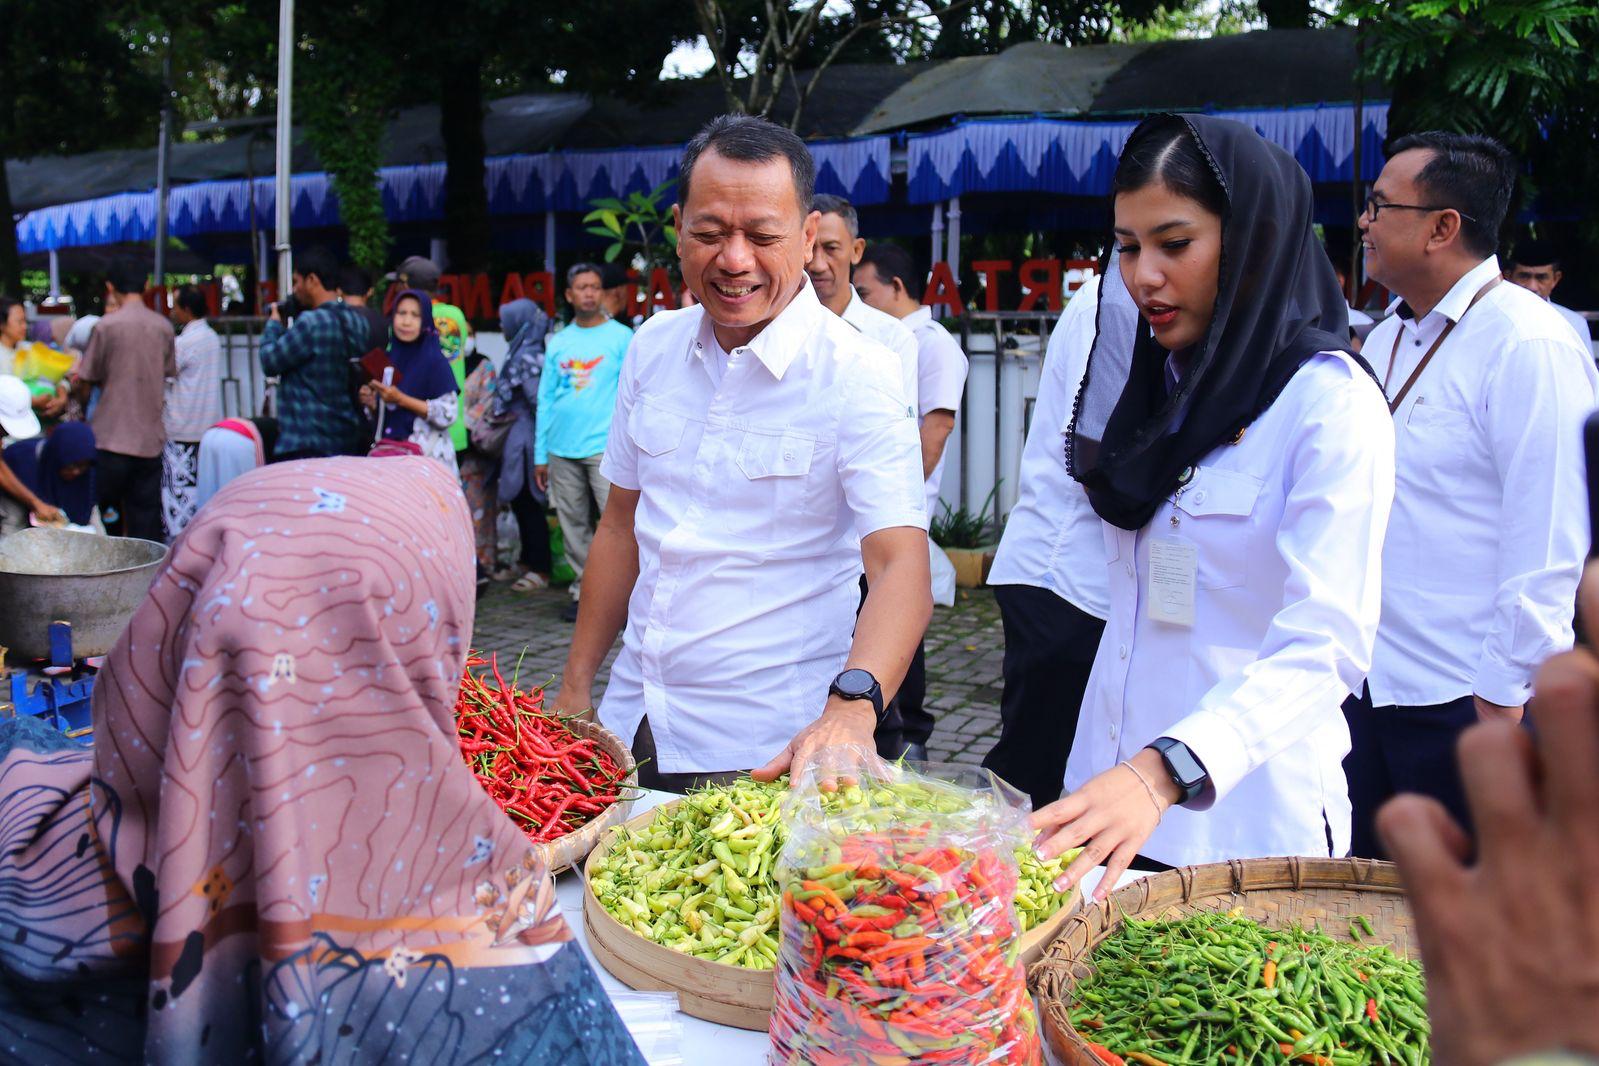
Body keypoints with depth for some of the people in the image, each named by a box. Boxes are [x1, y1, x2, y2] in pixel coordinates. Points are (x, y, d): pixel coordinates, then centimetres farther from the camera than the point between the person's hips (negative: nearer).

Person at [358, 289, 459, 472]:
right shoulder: (388, 357, 9)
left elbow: (448, 414, -14)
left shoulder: (434, 361, -7)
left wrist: (401, 399, -17)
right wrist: (371, 403, -2)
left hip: (427, 456, -5)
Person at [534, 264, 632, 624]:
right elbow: (545, 400, 15)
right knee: (574, 526, 8)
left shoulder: (621, 337, 3)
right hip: (562, 451, 4)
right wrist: (540, 455, 11)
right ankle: (584, 592, 18)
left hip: (605, 446, -4)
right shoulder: (558, 343, 14)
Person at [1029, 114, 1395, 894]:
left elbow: (1325, 647, -26)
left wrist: (1166, 772, -39)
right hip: (1108, 788, 6)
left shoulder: (1332, 404, -14)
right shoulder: (1159, 378, 8)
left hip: (1241, 823, -6)